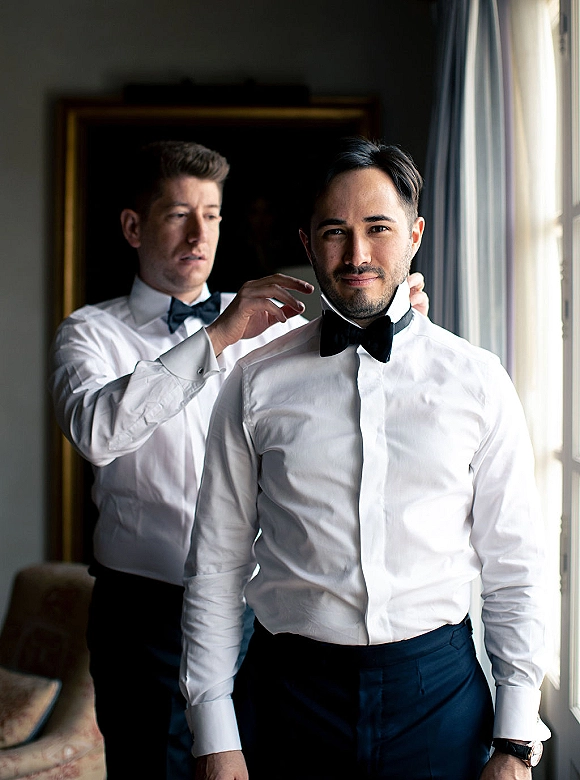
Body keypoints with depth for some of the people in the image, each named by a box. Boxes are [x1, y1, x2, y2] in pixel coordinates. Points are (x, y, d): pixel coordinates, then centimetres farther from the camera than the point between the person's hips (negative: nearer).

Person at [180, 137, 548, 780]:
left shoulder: (478, 381, -1)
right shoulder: (257, 384, -1)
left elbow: (514, 567, 0)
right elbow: (216, 565, -1)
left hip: (437, 689, 0)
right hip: (289, 692, 0)